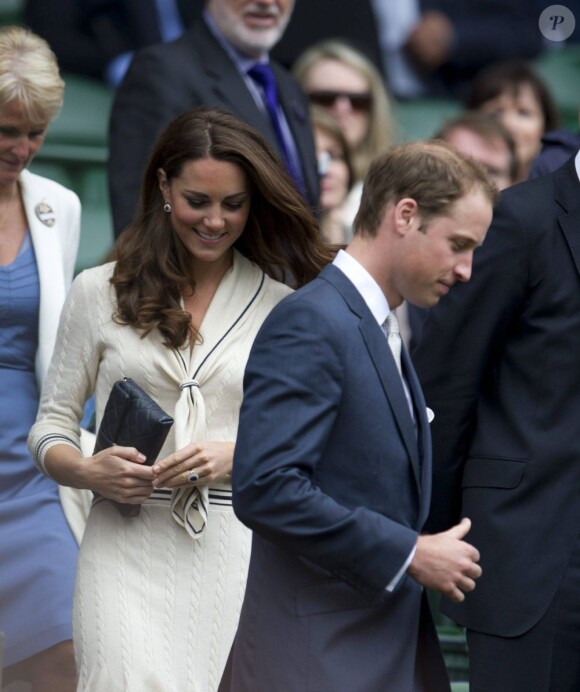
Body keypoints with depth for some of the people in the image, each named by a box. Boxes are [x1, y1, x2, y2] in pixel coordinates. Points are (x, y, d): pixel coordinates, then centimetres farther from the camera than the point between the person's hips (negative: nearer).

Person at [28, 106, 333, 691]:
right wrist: (86, 472, -11)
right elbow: (51, 424, 10)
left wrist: (239, 457, -10)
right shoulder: (99, 292, 9)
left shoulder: (281, 308, 9)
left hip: (237, 550, 1)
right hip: (128, 549, -1)